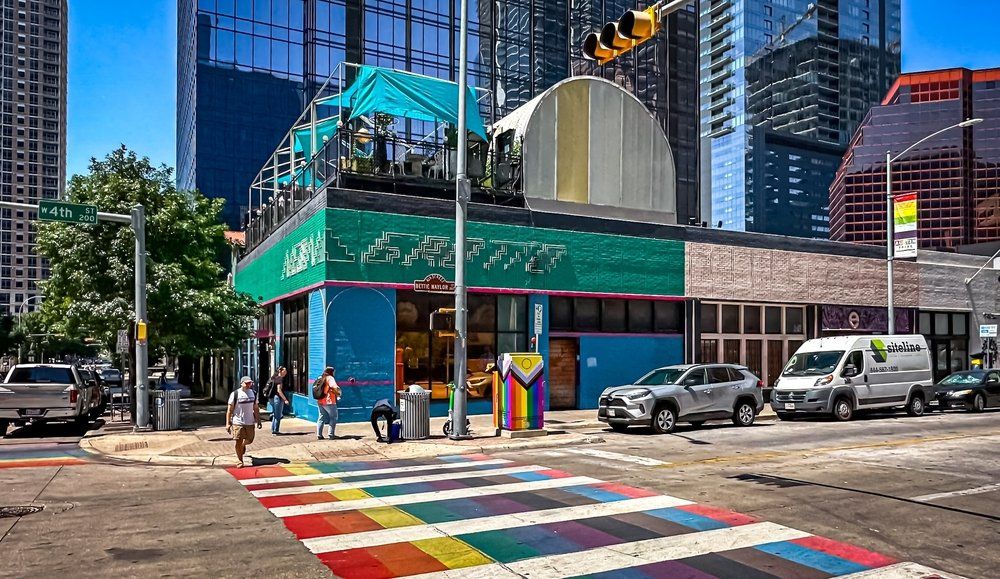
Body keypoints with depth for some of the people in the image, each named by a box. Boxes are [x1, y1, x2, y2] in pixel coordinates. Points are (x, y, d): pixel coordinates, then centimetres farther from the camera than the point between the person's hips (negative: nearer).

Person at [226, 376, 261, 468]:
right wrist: (228, 423, -9)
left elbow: (256, 408, 13)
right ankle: (240, 461, 15)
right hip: (238, 422, -4)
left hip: (250, 422, 4)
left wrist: (258, 420, 10)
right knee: (239, 442, 0)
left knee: (249, 440, 11)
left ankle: (243, 445, 45)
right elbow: (229, 410, -6)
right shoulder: (235, 394, -8)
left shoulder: (253, 394, 6)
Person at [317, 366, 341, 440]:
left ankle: (319, 435, 10)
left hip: (320, 401, 7)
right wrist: (338, 394, -6)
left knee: (321, 418, 12)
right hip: (329, 402, -7)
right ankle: (331, 435, 2)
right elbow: (335, 387, -25)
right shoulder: (330, 378, -10)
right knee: (333, 418, 4)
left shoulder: (320, 378, 13)